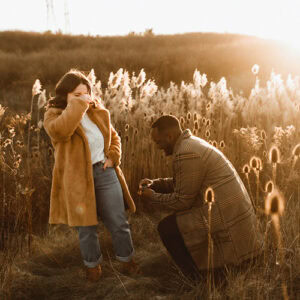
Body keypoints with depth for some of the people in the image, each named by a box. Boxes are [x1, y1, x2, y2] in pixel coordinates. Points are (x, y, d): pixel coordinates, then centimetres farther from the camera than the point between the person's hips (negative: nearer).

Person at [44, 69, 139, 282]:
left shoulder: (98, 112, 8)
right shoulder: (54, 115, -6)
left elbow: (113, 137, 21)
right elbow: (60, 130, -32)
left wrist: (113, 157, 3)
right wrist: (78, 105, -26)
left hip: (104, 173, 3)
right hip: (77, 179, -3)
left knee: (118, 222, 9)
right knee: (86, 227, 9)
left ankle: (127, 259, 30)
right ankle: (93, 264, 32)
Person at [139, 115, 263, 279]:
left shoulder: (186, 154, -19)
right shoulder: (192, 143, 14)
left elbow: (182, 200, -15)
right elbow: (181, 183, 23)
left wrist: (153, 197, -1)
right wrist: (154, 183, 12)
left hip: (224, 217, -11)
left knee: (167, 227, -7)